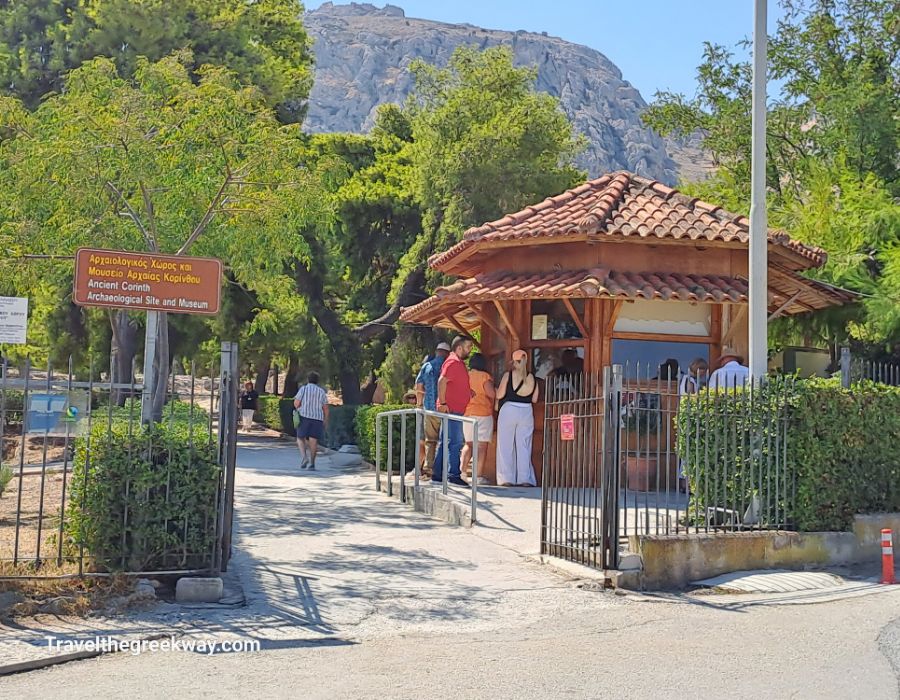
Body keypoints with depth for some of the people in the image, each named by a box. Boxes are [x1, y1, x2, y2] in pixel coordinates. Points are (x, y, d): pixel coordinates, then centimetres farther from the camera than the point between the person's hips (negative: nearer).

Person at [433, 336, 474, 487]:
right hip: (451, 409, -10)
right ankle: (454, 475, -8)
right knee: (456, 442, -10)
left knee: (445, 442, 11)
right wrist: (443, 403, -25)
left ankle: (437, 474, 14)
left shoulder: (458, 362, 19)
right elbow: (442, 381, -25)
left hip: (455, 410, 10)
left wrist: (468, 391, 18)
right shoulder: (453, 362, -13)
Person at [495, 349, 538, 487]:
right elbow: (534, 399, 6)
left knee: (506, 446, 5)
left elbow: (499, 395, -8)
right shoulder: (532, 377, 4)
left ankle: (507, 479, 2)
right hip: (526, 412, 3)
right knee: (524, 446, 7)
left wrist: (497, 390, 13)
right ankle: (525, 479, 4)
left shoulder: (508, 375, -7)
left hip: (509, 411, -3)